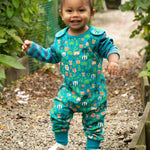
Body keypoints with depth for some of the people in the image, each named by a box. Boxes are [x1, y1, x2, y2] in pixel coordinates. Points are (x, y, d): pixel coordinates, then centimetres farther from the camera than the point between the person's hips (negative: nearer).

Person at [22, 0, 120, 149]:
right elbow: (51, 55, 13)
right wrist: (33, 48, 7)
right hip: (68, 89, 3)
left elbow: (110, 48, -11)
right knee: (58, 114, -2)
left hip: (93, 91, -3)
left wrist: (113, 61, -32)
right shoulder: (61, 38, 0)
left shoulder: (96, 36, -13)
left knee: (93, 121, 8)